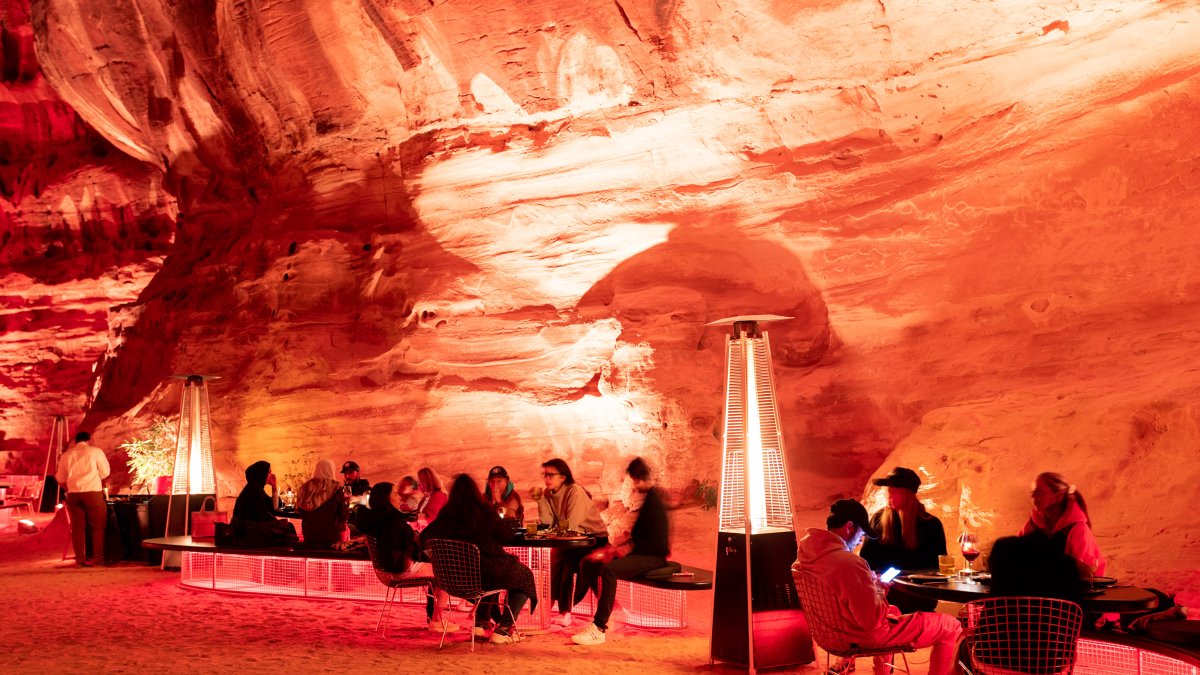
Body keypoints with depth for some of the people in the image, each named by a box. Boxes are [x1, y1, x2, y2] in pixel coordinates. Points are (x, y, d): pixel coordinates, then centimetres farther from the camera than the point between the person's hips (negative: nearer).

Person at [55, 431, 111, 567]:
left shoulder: (66, 455, 14)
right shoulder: (95, 451, 3)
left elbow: (60, 479, 17)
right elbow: (105, 473, 3)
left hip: (73, 494, 3)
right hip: (93, 492, -3)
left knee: (78, 527, 7)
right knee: (97, 526, 6)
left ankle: (80, 559, 5)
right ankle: (98, 558, 5)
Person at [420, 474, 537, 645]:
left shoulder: (446, 514, 0)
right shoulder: (485, 511, -8)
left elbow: (425, 537, 5)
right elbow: (507, 536, -1)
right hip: (489, 570, -5)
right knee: (525, 575, 21)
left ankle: (481, 621, 32)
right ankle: (503, 629, 8)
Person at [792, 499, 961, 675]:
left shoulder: (807, 552, -5)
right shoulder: (849, 563, -33)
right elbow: (873, 620, -29)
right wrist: (879, 591, -11)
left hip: (836, 629, 9)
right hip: (867, 634, -9)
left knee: (892, 611, 39)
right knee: (950, 626, 2)